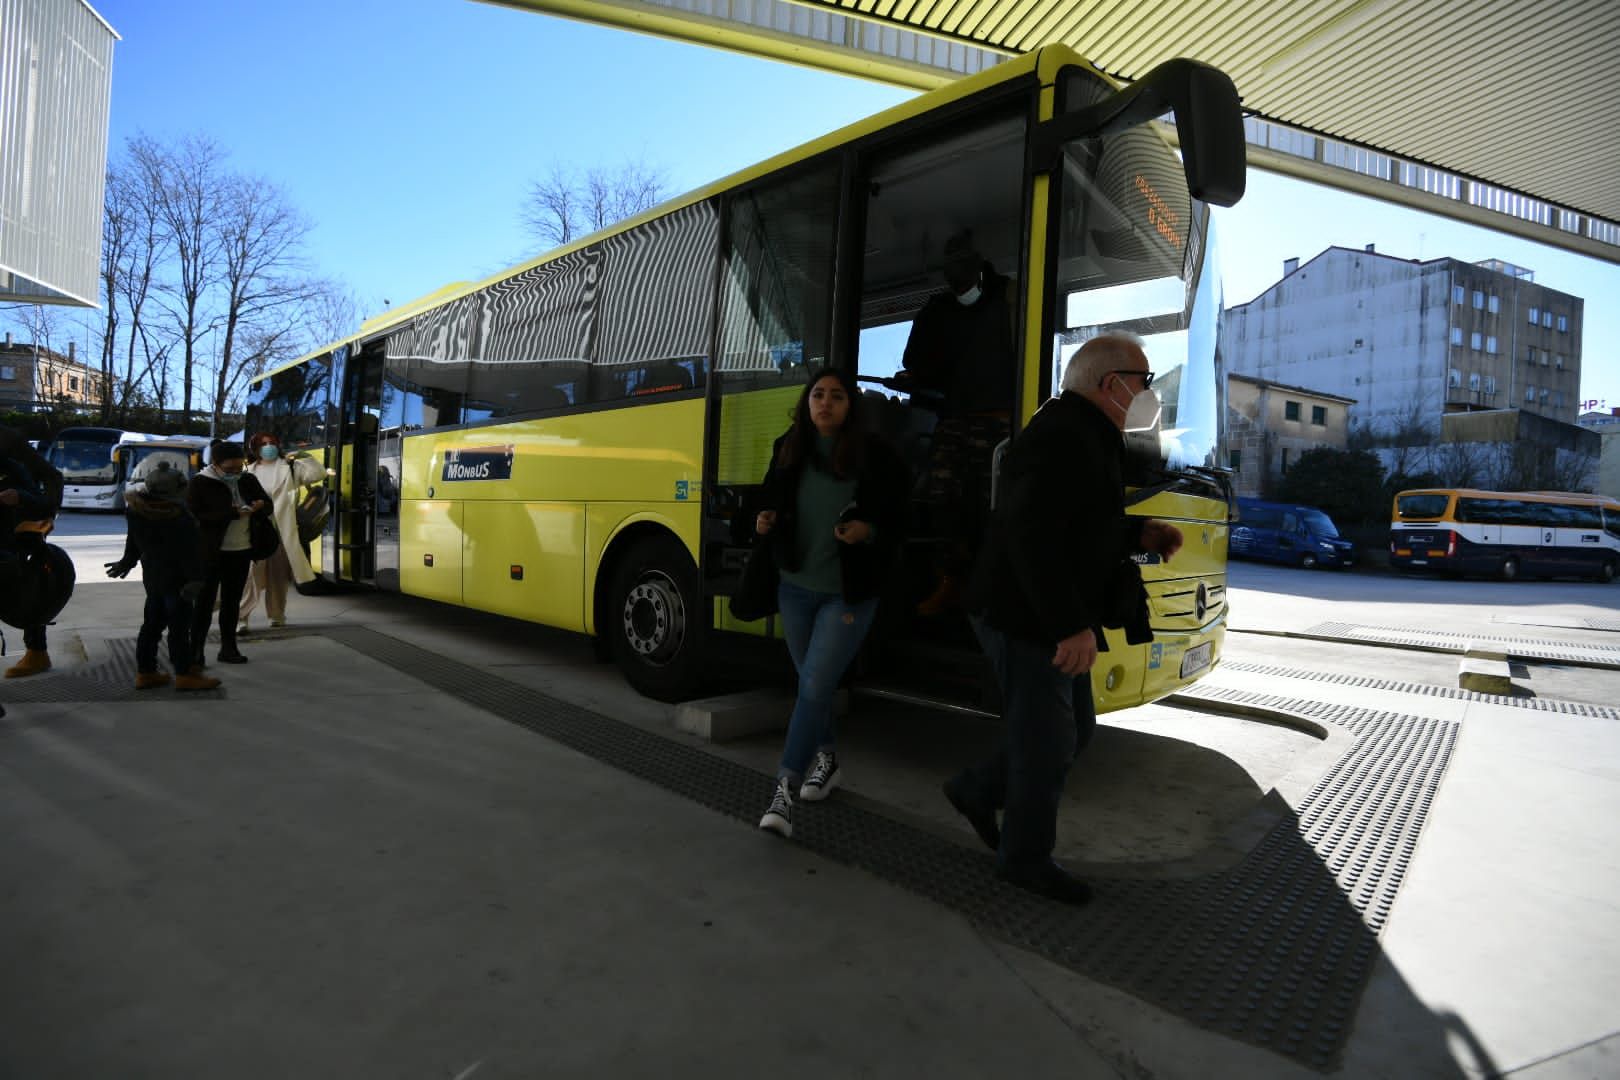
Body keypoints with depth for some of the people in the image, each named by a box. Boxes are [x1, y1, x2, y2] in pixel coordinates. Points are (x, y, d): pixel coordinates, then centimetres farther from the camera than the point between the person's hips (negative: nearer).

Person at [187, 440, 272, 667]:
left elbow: (268, 505, 12)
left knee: (232, 601, 12)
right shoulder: (200, 483, -8)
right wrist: (231, 514, -26)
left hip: (241, 552, 5)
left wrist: (260, 506, -13)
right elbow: (193, 517, -17)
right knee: (204, 601, -1)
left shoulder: (248, 481, 6)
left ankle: (228, 647, 21)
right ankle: (195, 651, 4)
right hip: (209, 553, -5)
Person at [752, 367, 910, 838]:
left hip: (849, 593, -5)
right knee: (810, 683, 17)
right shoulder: (788, 449, 1)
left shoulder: (874, 455, -10)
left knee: (815, 687, -10)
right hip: (795, 587, 5)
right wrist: (764, 522, -8)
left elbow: (898, 521, -5)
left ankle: (783, 791, -4)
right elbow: (771, 501, 13)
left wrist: (869, 531, -25)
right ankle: (826, 760, 39)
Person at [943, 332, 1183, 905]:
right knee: (1048, 742, 3)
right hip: (1027, 620, -11)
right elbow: (1033, 535, -31)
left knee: (1075, 727, 20)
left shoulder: (1086, 435, 13)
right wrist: (1071, 626, -31)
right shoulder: (1062, 436, -22)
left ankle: (976, 790, 35)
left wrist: (1139, 533, 6)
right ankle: (1026, 858, 23)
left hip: (1050, 618, 11)